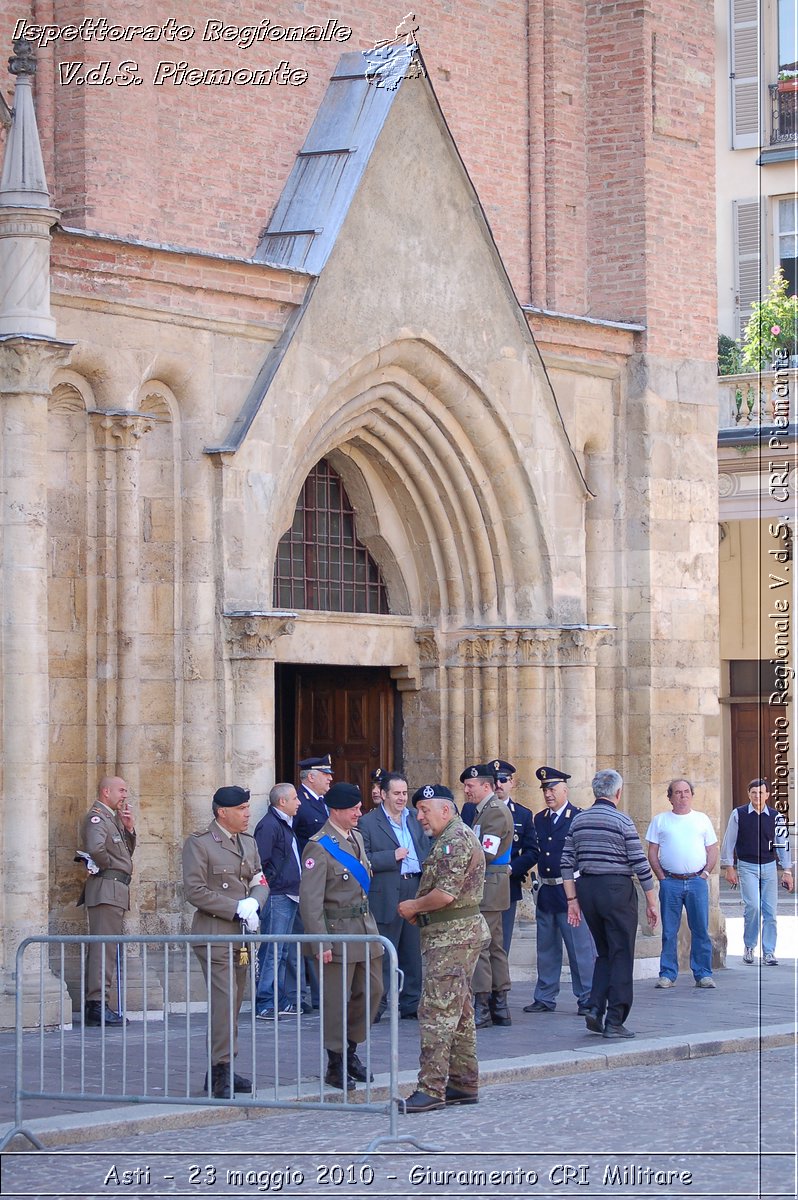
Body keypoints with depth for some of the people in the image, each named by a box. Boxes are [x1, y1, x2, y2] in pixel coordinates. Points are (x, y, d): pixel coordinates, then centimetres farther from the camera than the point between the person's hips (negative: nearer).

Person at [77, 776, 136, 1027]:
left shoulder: (113, 818, 20)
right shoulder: (96, 817, -12)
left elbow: (127, 851, 24)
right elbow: (95, 848, -30)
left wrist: (129, 828, 9)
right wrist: (108, 865, -13)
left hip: (116, 891, 10)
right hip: (106, 889, -10)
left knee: (103, 947, 11)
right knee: (104, 946, -12)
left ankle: (94, 1005, 15)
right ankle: (98, 1004, -14)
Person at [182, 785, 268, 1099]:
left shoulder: (249, 842, 15)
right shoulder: (198, 844, -8)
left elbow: (260, 881, 16)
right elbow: (195, 891, -13)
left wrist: (253, 903, -7)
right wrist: (237, 909, -16)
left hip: (242, 935, 7)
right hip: (215, 936, -7)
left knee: (233, 1003, 9)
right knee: (224, 1001, -14)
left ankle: (220, 1073, 15)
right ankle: (221, 1071, -13)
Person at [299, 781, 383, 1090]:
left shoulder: (356, 838, 11)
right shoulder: (319, 847, -16)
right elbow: (310, 899, -18)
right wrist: (321, 943, -21)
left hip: (365, 928, 8)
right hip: (338, 933, -8)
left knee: (372, 991, 12)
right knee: (337, 1000, -1)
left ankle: (350, 1052, 27)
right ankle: (336, 1064, 11)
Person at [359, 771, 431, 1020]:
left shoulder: (414, 819, 15)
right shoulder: (368, 823, -4)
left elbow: (426, 850, 20)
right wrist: (392, 857, -16)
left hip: (415, 889, 6)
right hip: (386, 895, -6)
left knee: (413, 951, 9)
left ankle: (411, 1003, 17)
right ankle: (377, 1005, 3)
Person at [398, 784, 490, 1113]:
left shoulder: (455, 839, -15)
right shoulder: (455, 837, 20)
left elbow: (445, 894, -23)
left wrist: (414, 907, -8)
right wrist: (420, 909, 8)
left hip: (453, 936, -11)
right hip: (458, 933, 11)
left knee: (437, 1010, -12)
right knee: (460, 1012, 13)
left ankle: (432, 1088, -13)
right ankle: (464, 1083, 17)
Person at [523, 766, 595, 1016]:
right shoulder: (539, 819, 13)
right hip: (546, 892, 6)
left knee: (581, 948, -3)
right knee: (546, 948, 12)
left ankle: (587, 999, 3)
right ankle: (545, 998, 20)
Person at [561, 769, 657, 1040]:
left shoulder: (578, 820, 8)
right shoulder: (622, 821, -8)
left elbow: (567, 864, 6)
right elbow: (640, 864, -8)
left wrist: (572, 900, 11)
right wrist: (651, 902, 0)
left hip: (586, 888, 5)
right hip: (617, 888, -5)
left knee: (604, 953, 19)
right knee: (621, 955, 1)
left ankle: (596, 1009, 6)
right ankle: (614, 1022, -1)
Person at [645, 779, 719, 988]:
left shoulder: (702, 820, 11)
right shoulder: (660, 820, 9)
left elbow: (712, 851, 11)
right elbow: (652, 852, 8)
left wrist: (705, 873, -1)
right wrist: (661, 877, -2)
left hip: (697, 881, 1)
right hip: (670, 882, 0)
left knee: (701, 930, 0)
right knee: (669, 931, 1)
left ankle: (703, 974, 5)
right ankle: (667, 975, 5)